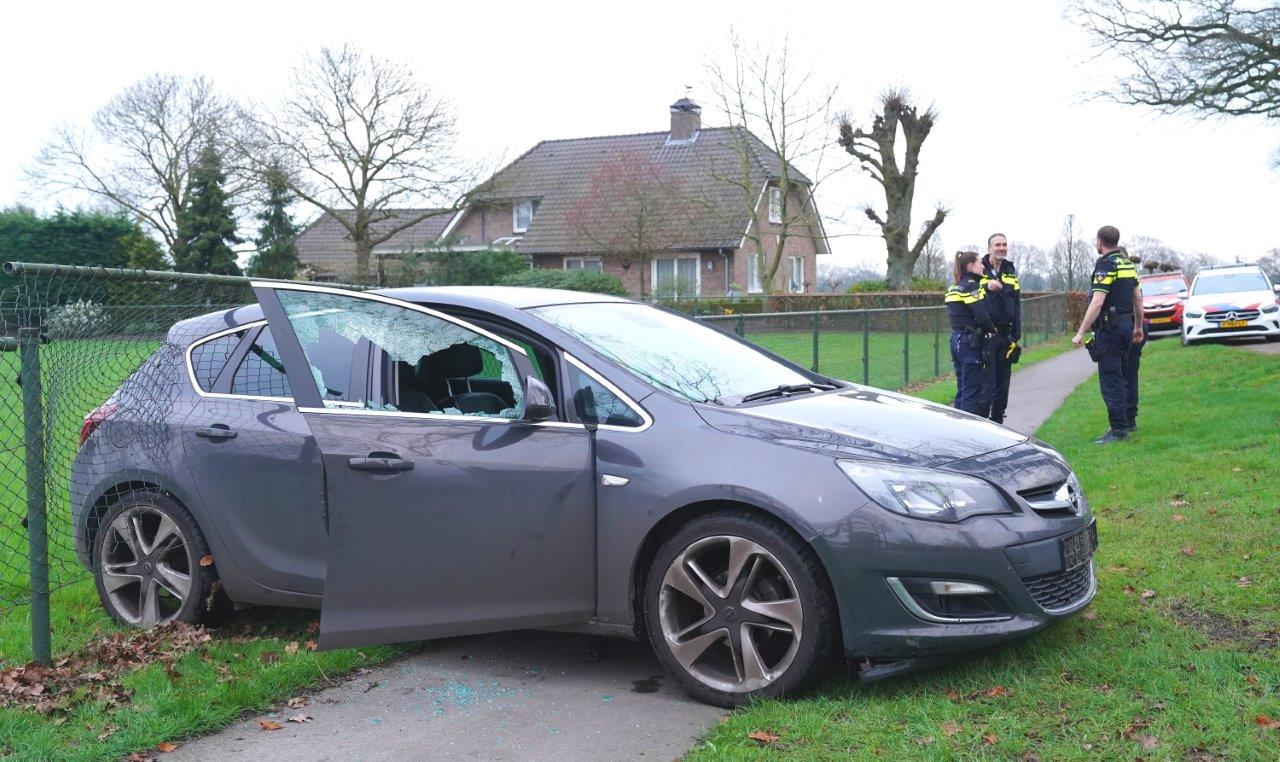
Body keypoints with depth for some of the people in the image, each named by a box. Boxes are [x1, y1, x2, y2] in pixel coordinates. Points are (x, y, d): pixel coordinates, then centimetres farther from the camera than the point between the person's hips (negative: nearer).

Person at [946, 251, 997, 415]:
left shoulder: (955, 287, 15)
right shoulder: (971, 286, -12)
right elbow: (982, 316, -20)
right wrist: (992, 330, -2)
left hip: (957, 340, 9)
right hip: (971, 342, -9)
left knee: (963, 388, 14)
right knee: (973, 391, -5)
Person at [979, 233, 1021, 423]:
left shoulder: (1011, 272, 13)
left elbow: (1017, 305, 14)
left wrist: (1016, 335, 6)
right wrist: (986, 286, -26)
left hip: (1005, 335, 5)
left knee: (1003, 382, 11)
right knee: (985, 382, -7)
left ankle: (997, 420, 20)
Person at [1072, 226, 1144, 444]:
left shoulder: (1105, 265, -14)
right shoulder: (1128, 263, 13)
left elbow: (1097, 303, -22)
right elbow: (1138, 297, 18)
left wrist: (1081, 333, -21)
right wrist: (1138, 326, 28)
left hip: (1109, 327, -9)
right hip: (1127, 324, 9)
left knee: (1110, 378, -9)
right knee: (1127, 373, 18)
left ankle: (1118, 429, -12)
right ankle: (1130, 420, 29)